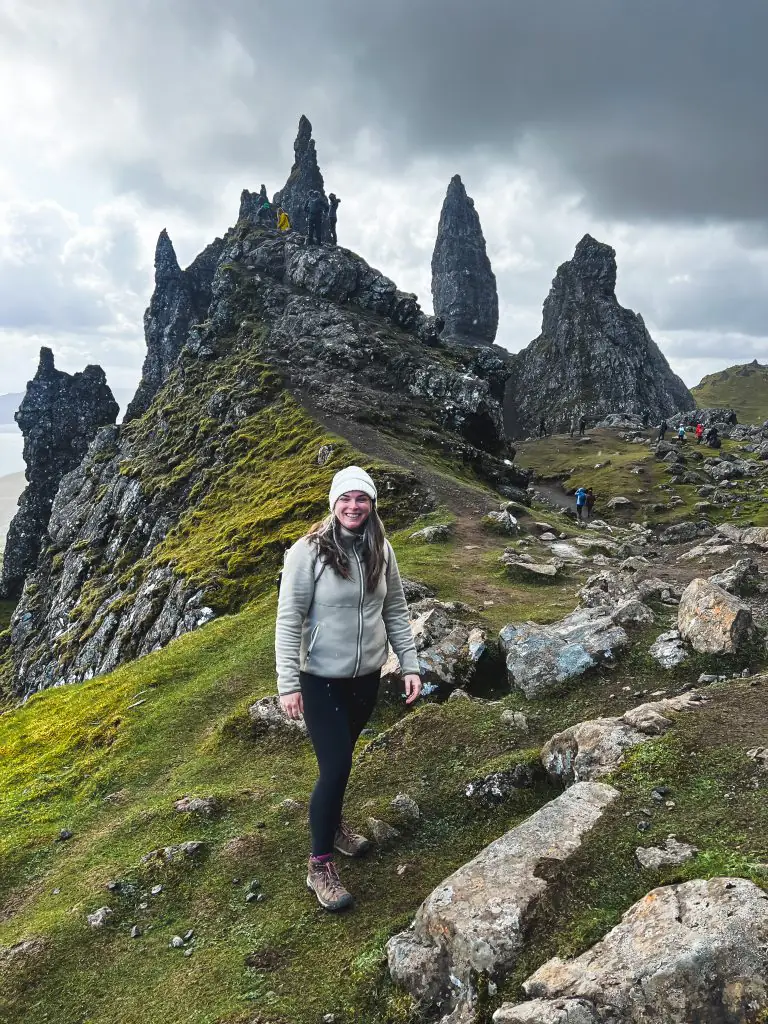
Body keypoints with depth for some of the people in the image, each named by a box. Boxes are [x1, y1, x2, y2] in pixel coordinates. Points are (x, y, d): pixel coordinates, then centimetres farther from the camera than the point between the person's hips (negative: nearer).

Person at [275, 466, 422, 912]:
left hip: (367, 677, 5)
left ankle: (333, 823, 46)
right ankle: (320, 864, 17)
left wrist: (410, 665, 2)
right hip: (322, 680, -4)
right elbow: (289, 620, -15)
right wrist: (288, 683, -17)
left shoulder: (381, 550, -4)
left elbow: (396, 611, 5)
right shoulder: (308, 552, -18)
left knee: (340, 758, 21)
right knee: (335, 767, -3)